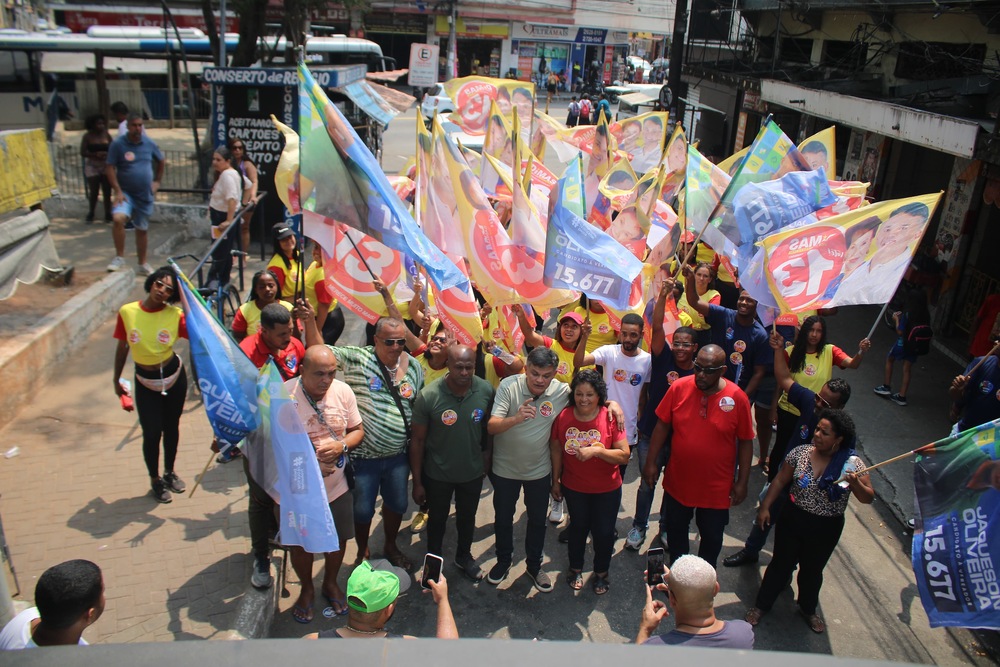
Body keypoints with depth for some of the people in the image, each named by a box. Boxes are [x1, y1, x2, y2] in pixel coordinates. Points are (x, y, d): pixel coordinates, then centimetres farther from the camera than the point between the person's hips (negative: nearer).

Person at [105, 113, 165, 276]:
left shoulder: (149, 143, 2)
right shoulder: (118, 144, -8)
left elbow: (161, 161, 18)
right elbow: (110, 169, -9)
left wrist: (157, 181, 11)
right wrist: (117, 191, -16)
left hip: (145, 194, 3)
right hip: (126, 193, -3)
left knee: (142, 229, 13)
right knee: (118, 218, -29)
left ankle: (143, 264, 27)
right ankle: (119, 258, -15)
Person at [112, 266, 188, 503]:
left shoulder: (175, 315, -12)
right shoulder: (127, 312, -10)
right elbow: (122, 348, 3)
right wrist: (116, 380, 9)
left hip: (174, 376, 1)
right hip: (146, 381, 0)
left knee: (171, 427, 15)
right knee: (151, 432, 0)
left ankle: (169, 472, 40)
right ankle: (155, 480, 25)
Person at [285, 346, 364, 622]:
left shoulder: (343, 391, -10)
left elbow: (357, 430, 2)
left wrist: (341, 446, -19)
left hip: (337, 486, 3)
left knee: (338, 539, 19)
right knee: (301, 545, 16)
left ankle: (330, 583, 48)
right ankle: (306, 589, 45)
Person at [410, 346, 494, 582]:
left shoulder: (486, 391, -18)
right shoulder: (428, 396, -25)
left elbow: (489, 429, -3)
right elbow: (418, 440, -15)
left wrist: (487, 461, 4)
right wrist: (417, 482, -10)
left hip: (473, 472, 2)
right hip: (437, 474, -2)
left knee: (467, 517, 25)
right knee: (437, 518, 21)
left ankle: (464, 556, 53)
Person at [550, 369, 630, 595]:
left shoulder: (610, 418, -19)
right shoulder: (563, 417, -13)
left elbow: (624, 456, -20)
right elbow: (556, 449, 0)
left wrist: (596, 450, -34)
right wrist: (556, 481, 6)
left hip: (607, 490, -1)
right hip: (574, 487, 2)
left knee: (603, 531, 12)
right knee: (578, 527, 21)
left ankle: (601, 573, 38)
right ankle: (575, 569, 45)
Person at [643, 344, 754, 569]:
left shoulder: (737, 398, -15)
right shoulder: (679, 388, -12)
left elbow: (745, 442, -6)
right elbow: (662, 426, -2)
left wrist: (742, 482, -4)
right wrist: (650, 462, -1)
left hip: (716, 488, -1)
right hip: (677, 482, 2)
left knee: (712, 537, 17)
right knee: (675, 531, 20)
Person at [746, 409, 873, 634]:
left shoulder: (853, 464, -13)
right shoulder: (800, 453, -11)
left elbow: (868, 498, -10)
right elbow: (780, 481, -1)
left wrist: (855, 483, -30)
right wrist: (765, 507, -4)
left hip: (827, 528, 0)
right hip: (793, 520, 0)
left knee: (813, 570, 19)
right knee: (781, 564, 12)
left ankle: (808, 609, 44)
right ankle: (761, 605, 30)